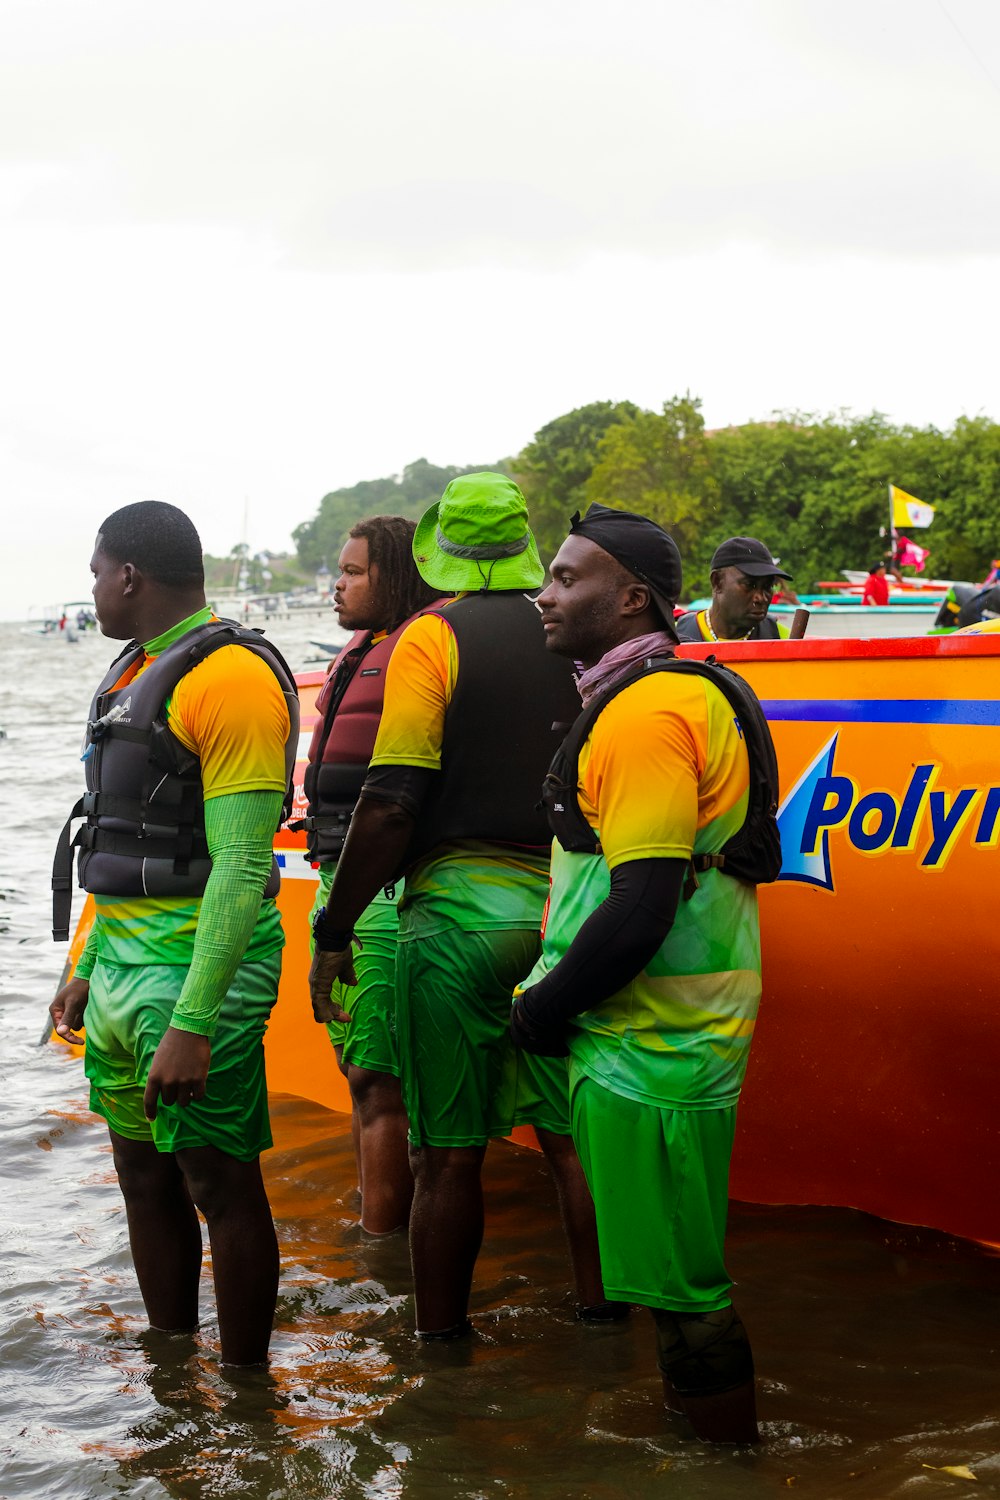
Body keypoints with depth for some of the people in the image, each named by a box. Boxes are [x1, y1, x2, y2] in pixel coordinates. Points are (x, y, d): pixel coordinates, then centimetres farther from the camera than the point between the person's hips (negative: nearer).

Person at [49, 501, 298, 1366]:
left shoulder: (231, 679, -16)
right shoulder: (137, 670, 15)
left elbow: (241, 864, -22)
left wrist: (193, 1024, -25)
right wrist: (87, 969, 21)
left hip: (198, 963, -9)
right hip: (121, 960, 9)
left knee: (220, 1184, -1)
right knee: (145, 1176, 16)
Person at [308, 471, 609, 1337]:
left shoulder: (433, 638, -5)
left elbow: (392, 804, -13)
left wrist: (333, 931, -6)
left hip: (461, 907, -4)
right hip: (569, 907, 4)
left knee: (448, 1155, 4)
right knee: (573, 1135, 12)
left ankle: (442, 1346, 12)